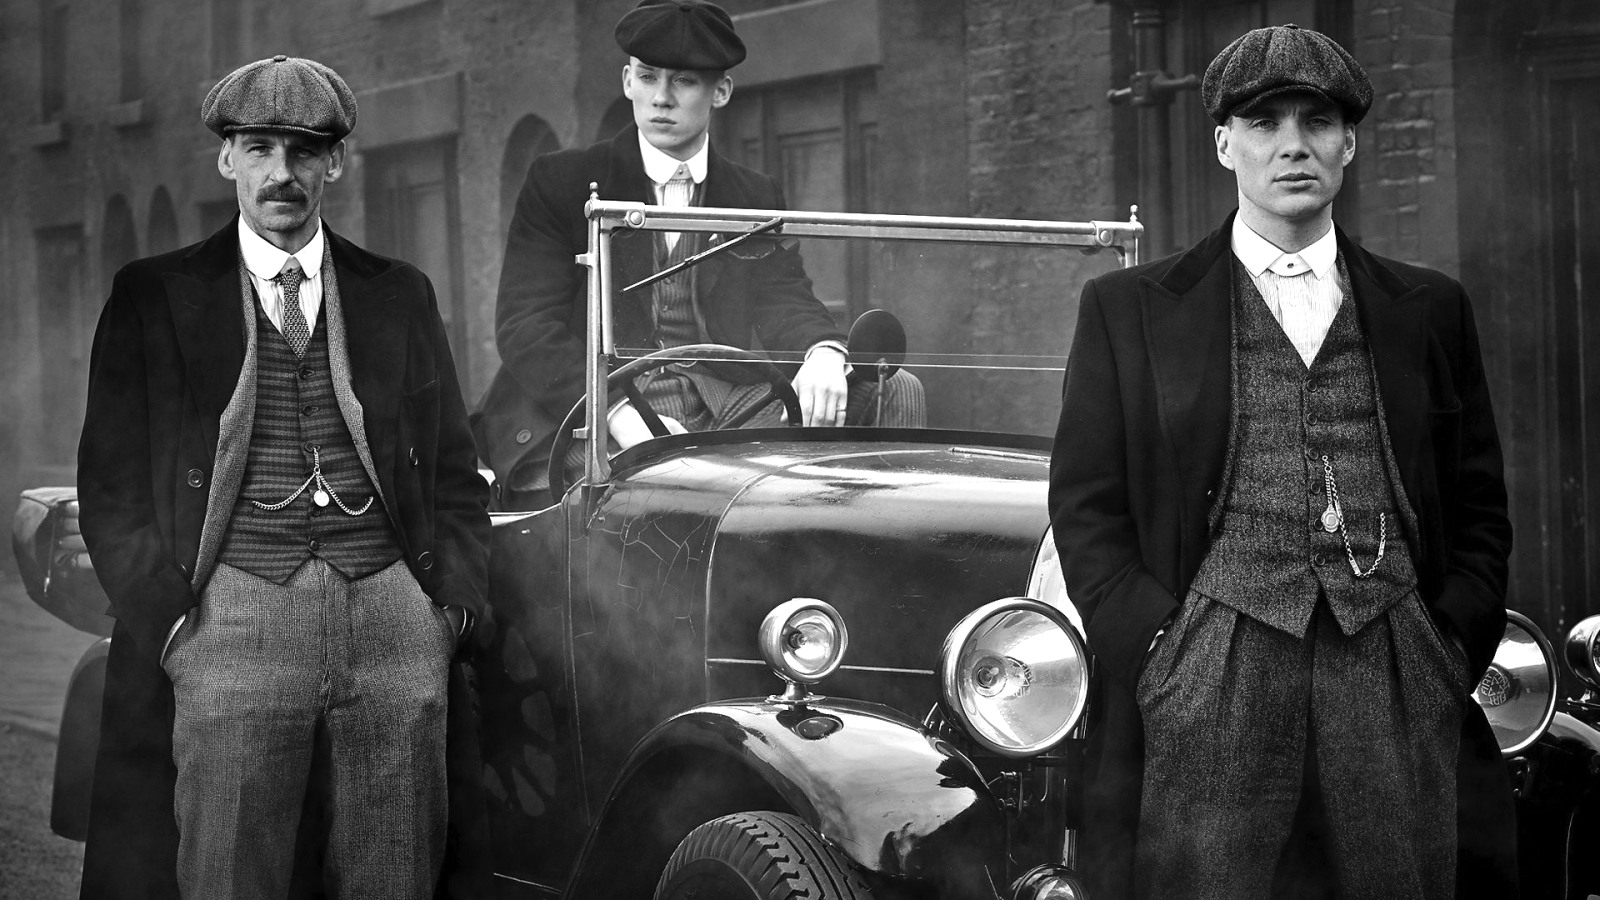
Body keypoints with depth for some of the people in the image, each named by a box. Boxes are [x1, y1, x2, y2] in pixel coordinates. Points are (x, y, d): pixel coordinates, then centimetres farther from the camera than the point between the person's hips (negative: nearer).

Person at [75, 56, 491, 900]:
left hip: (394, 617, 2)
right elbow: (111, 483, 6)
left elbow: (455, 469, 18)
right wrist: (169, 619, -4)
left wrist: (453, 598, 6)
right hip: (234, 623, -2)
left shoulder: (399, 294, 16)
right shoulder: (154, 296, 9)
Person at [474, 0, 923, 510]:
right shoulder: (559, 183, 6)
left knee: (895, 392, -13)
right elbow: (525, 324, -5)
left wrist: (823, 352, -25)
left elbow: (783, 297, 3)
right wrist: (620, 415, -23)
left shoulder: (755, 199, 18)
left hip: (721, 410, 4)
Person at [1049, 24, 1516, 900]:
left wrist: (1451, 652, 3)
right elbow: (1086, 507, 5)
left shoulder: (1429, 309, 14)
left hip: (1400, 691, 2)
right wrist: (1162, 652, -6)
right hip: (1208, 688, -2)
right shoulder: (1126, 308, 8)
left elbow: (1479, 507, 16)